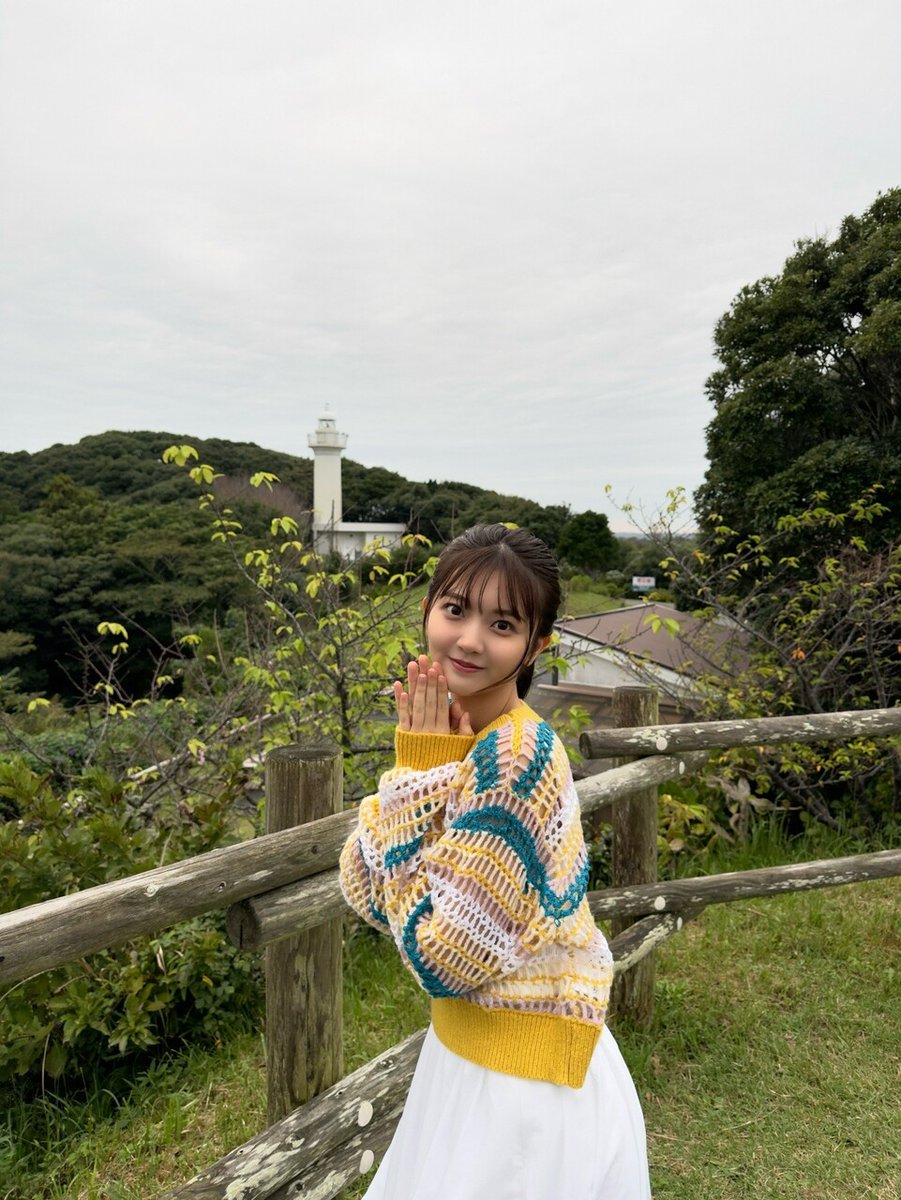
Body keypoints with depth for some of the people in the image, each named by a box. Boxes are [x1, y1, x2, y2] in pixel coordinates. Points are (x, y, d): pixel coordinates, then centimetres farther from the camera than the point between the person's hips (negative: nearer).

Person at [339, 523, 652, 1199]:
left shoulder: (516, 755, -28)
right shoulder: (456, 736, -5)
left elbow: (441, 956, -24)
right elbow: (366, 896, -6)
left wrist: (423, 767, -24)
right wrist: (418, 764, -17)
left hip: (525, 1084, -7)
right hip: (468, 1050, 8)